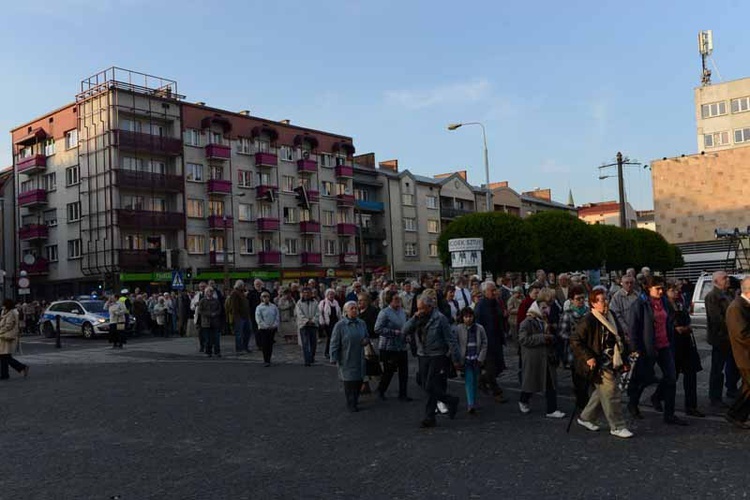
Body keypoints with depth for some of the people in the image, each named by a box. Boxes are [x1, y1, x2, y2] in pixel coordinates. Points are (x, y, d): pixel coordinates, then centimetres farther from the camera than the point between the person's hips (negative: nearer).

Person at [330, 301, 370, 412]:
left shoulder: (362, 323, 5)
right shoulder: (340, 325, -10)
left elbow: (367, 337, 18)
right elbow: (334, 343, -8)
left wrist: (366, 340, -6)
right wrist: (334, 358, -11)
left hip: (359, 358, 5)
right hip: (347, 360, -5)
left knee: (359, 380, 9)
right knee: (349, 382, -1)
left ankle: (355, 400, 28)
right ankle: (351, 404, 11)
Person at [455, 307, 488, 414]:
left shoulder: (479, 328, 1)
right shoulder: (458, 329, -4)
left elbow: (484, 344, 2)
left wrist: (481, 358, -5)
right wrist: (459, 360, -8)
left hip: (476, 360, 2)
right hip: (465, 360, -2)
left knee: (475, 381, 10)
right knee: (469, 381, -11)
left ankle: (473, 403, 23)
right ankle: (470, 404, -14)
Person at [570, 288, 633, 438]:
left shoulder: (611, 316, 9)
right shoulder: (588, 321, -16)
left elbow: (619, 338, 18)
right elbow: (575, 340, -15)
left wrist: (623, 359, 15)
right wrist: (588, 357, -19)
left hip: (612, 363, 8)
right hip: (599, 364, -8)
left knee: (602, 392, 15)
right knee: (611, 393, -7)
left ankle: (586, 418, 31)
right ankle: (617, 427, 6)